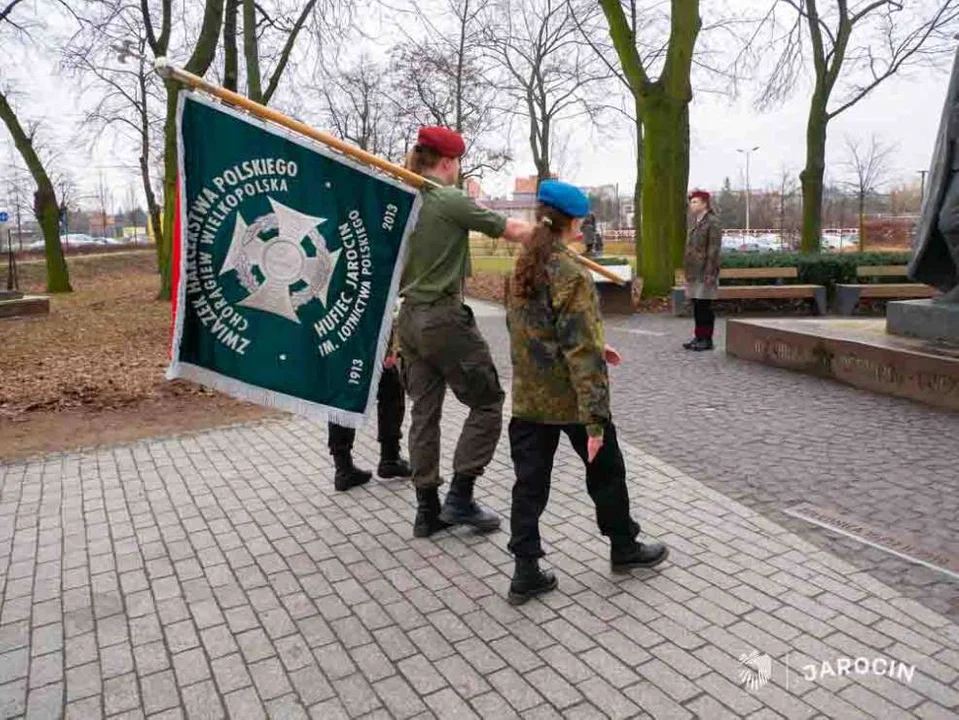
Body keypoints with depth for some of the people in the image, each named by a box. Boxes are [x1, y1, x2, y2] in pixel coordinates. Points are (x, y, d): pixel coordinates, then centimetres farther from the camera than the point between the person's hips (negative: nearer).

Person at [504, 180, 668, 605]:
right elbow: (582, 352, -22)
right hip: (570, 398, -6)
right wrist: (595, 418, -20)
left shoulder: (522, 270, 4)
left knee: (530, 483, 11)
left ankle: (526, 572, 15)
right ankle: (624, 548, 35)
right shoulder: (571, 276, -19)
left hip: (528, 399, 6)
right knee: (605, 472, 16)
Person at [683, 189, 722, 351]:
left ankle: (707, 339, 3)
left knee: (704, 306, -4)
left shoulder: (712, 222, -10)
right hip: (694, 272, 8)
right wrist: (688, 270, 17)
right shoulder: (696, 223, 17)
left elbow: (714, 250, -15)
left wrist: (710, 274, -20)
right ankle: (699, 337, 18)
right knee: (696, 306, 11)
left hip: (704, 273, -8)